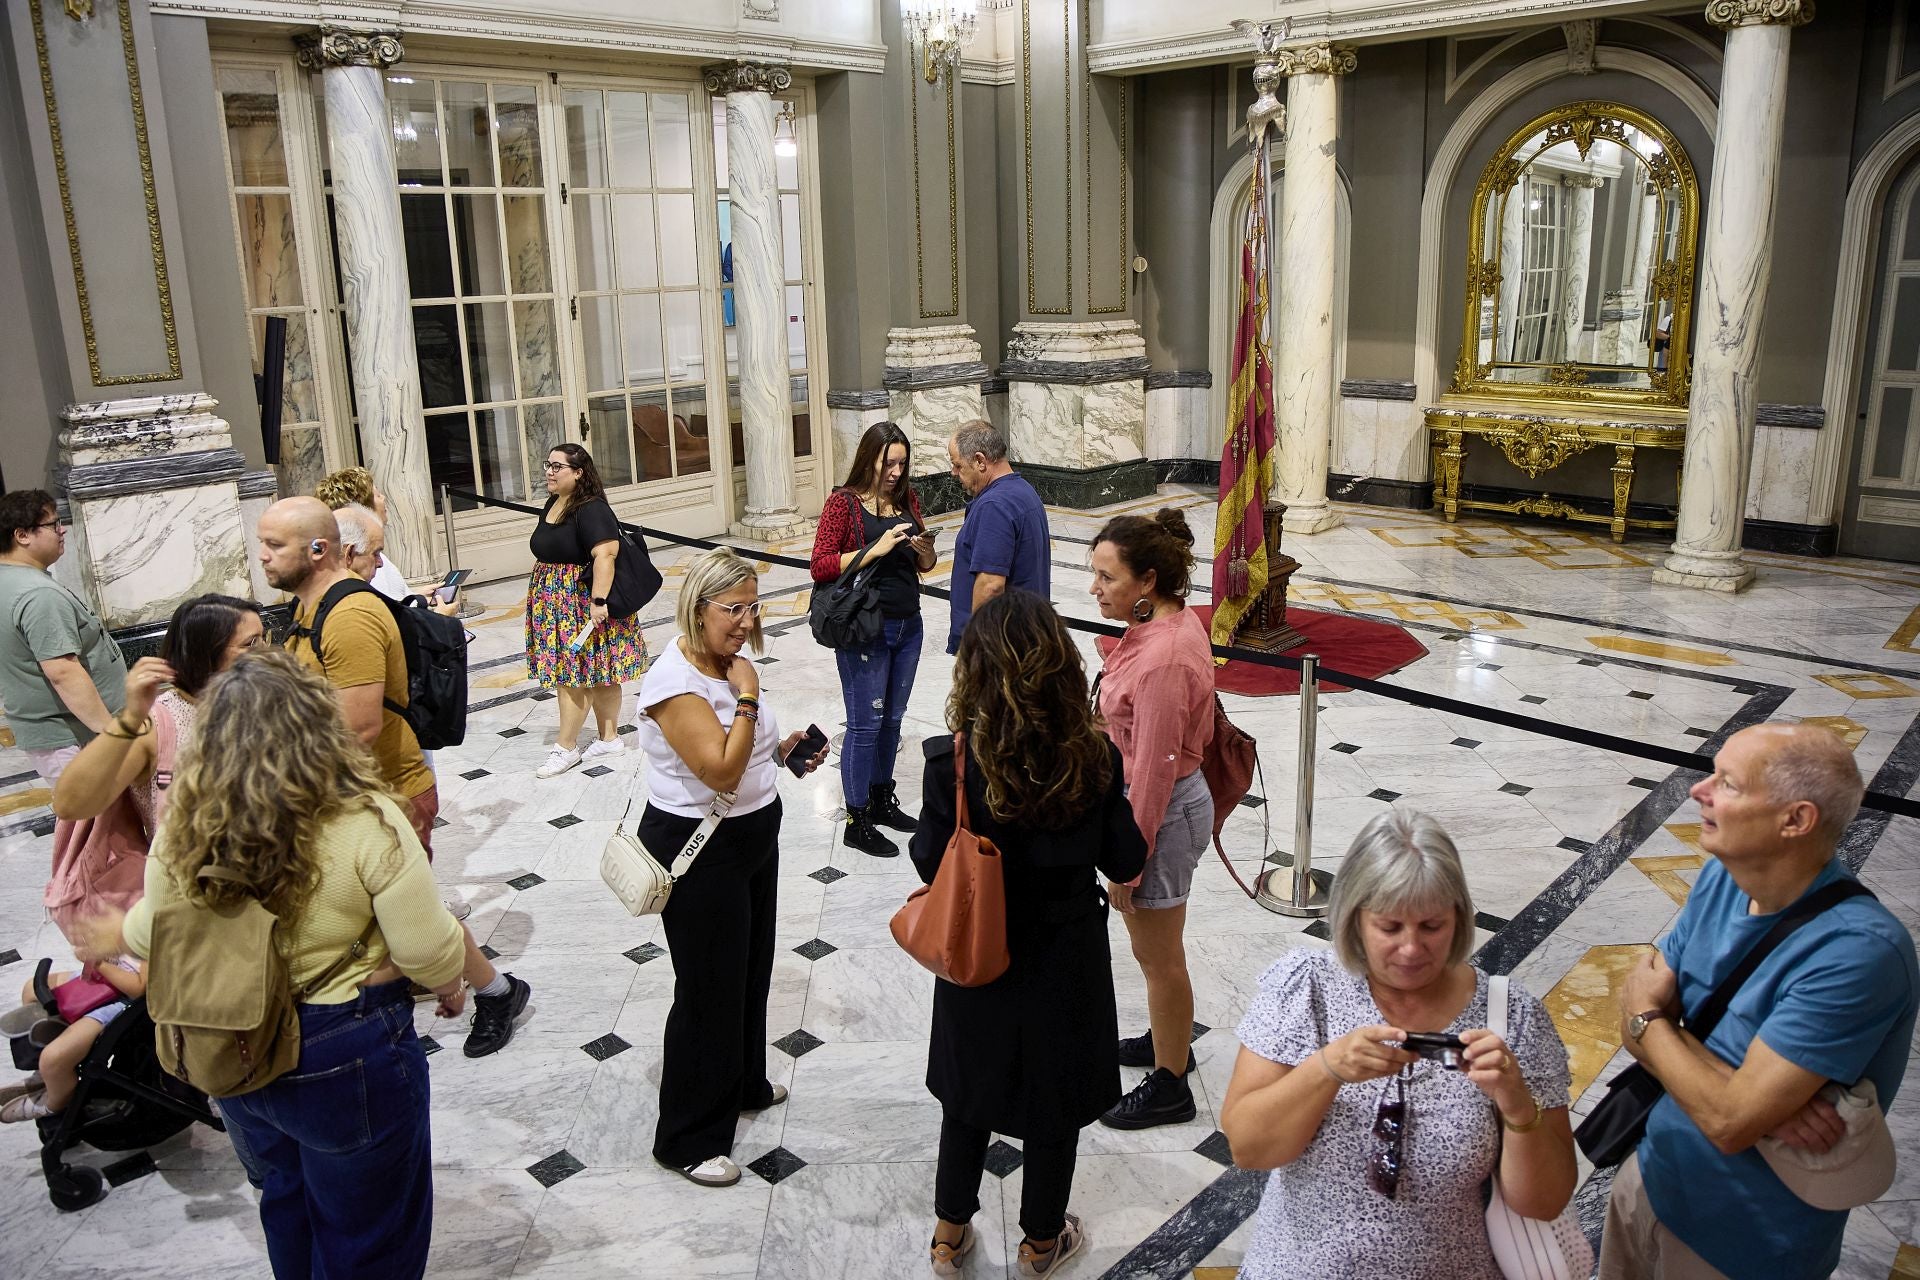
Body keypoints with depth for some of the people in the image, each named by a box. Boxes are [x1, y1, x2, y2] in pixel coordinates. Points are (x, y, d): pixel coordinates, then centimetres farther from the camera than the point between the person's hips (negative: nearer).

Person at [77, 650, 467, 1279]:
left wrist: (116, 934, 27)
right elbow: (427, 950, -22)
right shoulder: (366, 824, -27)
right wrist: (451, 987, 0)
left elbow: (154, 929, 4)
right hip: (347, 1059, -5)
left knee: (286, 1201, 32)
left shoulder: (187, 826, -13)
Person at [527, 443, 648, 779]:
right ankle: (609, 738, 20)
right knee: (597, 674, 13)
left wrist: (598, 600, -31)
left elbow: (605, 554, -27)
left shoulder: (591, 509, -17)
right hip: (556, 604, 9)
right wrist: (541, 597, 21)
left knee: (573, 675, -5)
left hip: (581, 604, -9)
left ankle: (565, 747, 2)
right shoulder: (551, 506, 13)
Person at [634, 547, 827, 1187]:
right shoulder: (673, 681, -24)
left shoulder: (730, 666, 4)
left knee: (751, 970, 23)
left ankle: (744, 1084, 46)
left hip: (752, 839, 9)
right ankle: (689, 1140, 20)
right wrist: (748, 696, -24)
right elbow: (721, 771, -31)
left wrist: (787, 749, -1)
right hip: (699, 852, -9)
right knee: (709, 989, 3)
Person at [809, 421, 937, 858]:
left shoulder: (907, 498, 7)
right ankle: (857, 821, 11)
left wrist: (923, 551, -8)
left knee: (892, 719, 17)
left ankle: (882, 800, 33)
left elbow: (923, 566, 15)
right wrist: (876, 549, -22)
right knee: (865, 724, 0)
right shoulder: (844, 502, -10)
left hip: (908, 626, 6)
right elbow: (820, 567, -16)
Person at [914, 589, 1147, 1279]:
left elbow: (930, 864, -11)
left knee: (969, 1093, 23)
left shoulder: (951, 762, -22)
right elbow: (1125, 863, -9)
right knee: (1055, 1100, 21)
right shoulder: (1093, 758, -19)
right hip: (1067, 960, 0)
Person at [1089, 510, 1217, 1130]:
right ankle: (1169, 1039, 49)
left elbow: (1152, 773, -26)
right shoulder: (1176, 620, -1)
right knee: (1156, 948, 27)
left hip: (1162, 812, -10)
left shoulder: (1161, 660, -31)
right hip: (1173, 797, 10)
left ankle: (1169, 1088, 29)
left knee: (1157, 956, 9)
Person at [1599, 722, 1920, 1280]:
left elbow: (1730, 1122, -32)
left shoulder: (1859, 951, -32)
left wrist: (1644, 1014, -15)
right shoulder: (1721, 878, -7)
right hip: (1652, 1173, 6)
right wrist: (1758, 1096, -25)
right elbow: (1639, 1019, -7)